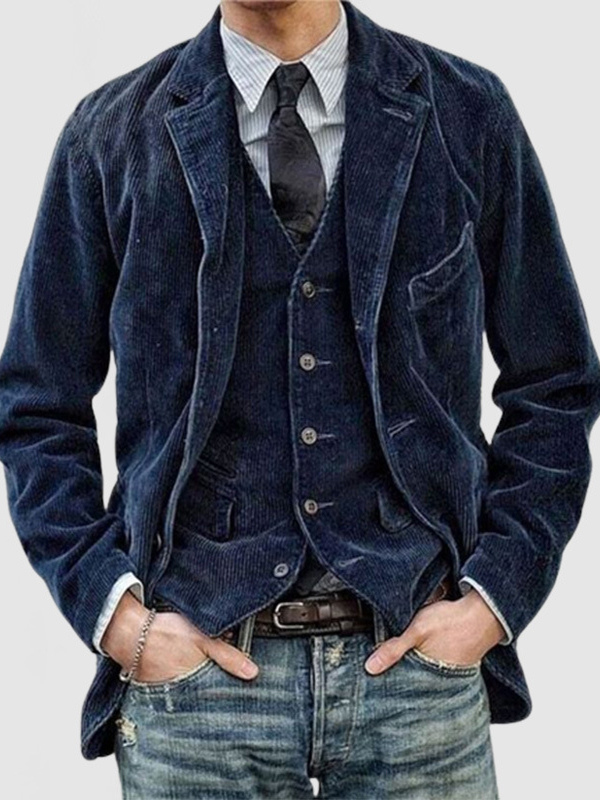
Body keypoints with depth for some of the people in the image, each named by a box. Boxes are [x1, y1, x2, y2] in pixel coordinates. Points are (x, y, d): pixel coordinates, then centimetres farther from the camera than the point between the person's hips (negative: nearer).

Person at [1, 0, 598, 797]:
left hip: (419, 651, 1)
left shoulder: (470, 112, 2)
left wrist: (497, 595, -1)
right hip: (194, 664, 0)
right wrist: (111, 610, -4)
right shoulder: (110, 132, 2)